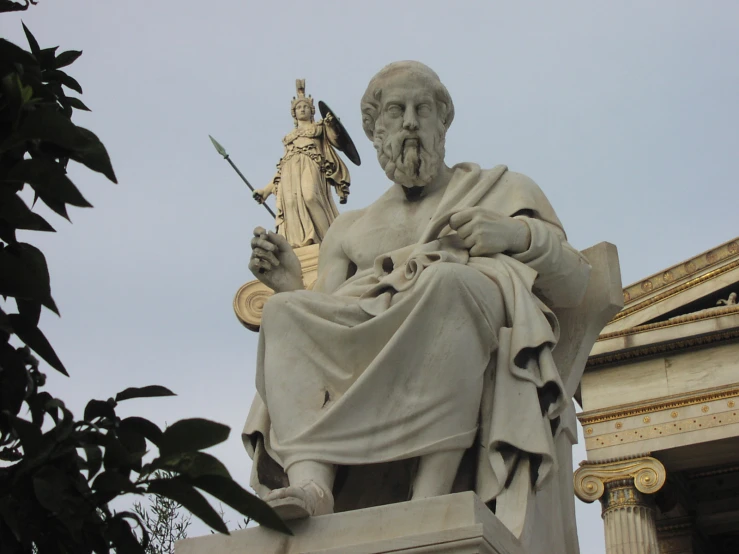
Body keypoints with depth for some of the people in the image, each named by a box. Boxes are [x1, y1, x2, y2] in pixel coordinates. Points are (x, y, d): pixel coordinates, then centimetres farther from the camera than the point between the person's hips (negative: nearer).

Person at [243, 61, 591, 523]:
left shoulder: (502, 190, 27)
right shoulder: (350, 230, 32)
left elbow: (574, 288, 15)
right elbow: (323, 326, 21)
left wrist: (522, 234, -3)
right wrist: (293, 288, 1)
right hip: (365, 341, 3)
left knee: (447, 279, -36)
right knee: (286, 312, -25)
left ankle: (430, 497, -48)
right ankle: (310, 482, -47)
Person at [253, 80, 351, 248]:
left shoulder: (320, 127, 24)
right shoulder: (289, 136, 31)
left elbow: (338, 142, 9)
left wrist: (331, 124, -9)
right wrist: (267, 189, 21)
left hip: (311, 166, -3)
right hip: (290, 171, 3)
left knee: (310, 196, -32)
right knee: (291, 202, -23)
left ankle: (327, 239, -37)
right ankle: (299, 244, -35)